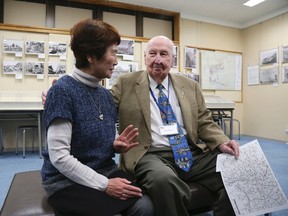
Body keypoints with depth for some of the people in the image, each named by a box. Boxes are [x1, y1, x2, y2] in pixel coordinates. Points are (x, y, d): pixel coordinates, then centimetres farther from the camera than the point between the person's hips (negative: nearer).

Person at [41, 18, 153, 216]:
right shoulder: (63, 90, -15)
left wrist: (116, 145, -7)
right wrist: (104, 184, -22)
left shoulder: (106, 94, 7)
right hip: (67, 180, -5)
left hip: (106, 170, 6)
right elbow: (59, 156, -20)